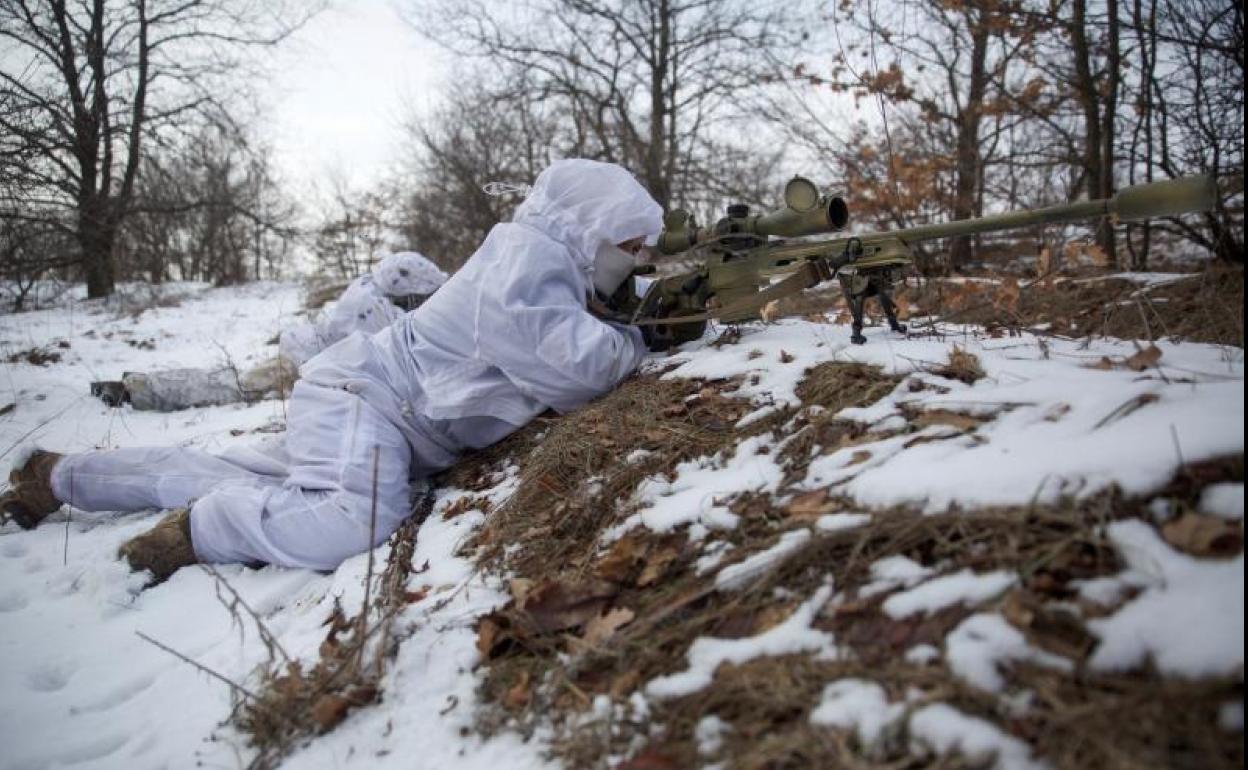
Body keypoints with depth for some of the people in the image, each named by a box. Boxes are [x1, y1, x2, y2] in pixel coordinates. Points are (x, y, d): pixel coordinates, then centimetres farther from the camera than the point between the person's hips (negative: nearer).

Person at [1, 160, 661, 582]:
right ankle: (191, 534, -12)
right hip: (363, 394, -10)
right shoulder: (529, 251, -17)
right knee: (354, 523, -35)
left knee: (235, 483, 17)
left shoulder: (552, 265, 12)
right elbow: (575, 362, -25)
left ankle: (58, 476, 32)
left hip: (372, 411, 10)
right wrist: (637, 341, -6)